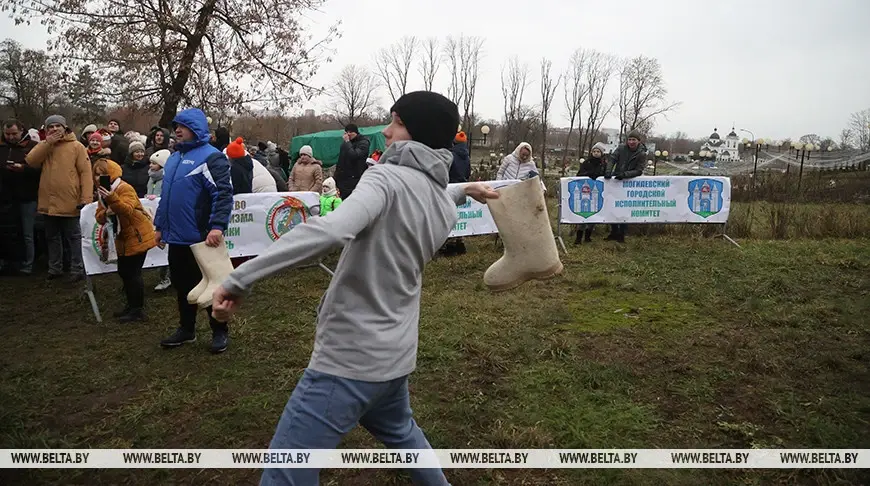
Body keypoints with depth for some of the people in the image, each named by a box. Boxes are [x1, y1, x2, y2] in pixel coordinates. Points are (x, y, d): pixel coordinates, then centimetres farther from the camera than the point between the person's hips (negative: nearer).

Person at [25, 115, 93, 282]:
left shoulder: (76, 146, -3)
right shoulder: (43, 146, 12)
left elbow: (86, 172, -9)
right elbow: (31, 161, -5)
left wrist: (86, 198, -17)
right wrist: (47, 143, -12)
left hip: (69, 202, -5)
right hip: (48, 202, 5)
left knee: (73, 237, 4)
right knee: (52, 237, 15)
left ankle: (77, 269, 11)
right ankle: (54, 268, 26)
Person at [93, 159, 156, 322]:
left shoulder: (125, 188, -18)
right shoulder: (102, 192, 9)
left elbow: (128, 211, -35)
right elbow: (99, 218, 5)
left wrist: (112, 198, -49)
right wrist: (105, 213, -18)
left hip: (138, 236, -9)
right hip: (123, 238, 9)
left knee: (133, 272, -8)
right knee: (124, 272, 15)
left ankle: (138, 310, 0)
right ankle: (131, 305, 28)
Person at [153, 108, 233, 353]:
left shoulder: (211, 157, -11)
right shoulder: (174, 158, 15)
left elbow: (223, 194, -20)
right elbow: (165, 195, 22)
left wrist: (217, 226, -29)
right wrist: (160, 226, 19)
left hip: (202, 236, -8)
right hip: (177, 236, 8)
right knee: (182, 286, 16)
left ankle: (220, 332, 15)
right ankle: (186, 329, 30)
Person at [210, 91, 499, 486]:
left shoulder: (388, 179, -18)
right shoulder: (445, 205, 7)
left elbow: (331, 230, -36)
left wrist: (241, 277, -33)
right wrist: (464, 190, 50)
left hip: (351, 358, -8)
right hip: (395, 354, 9)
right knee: (398, 429, 36)